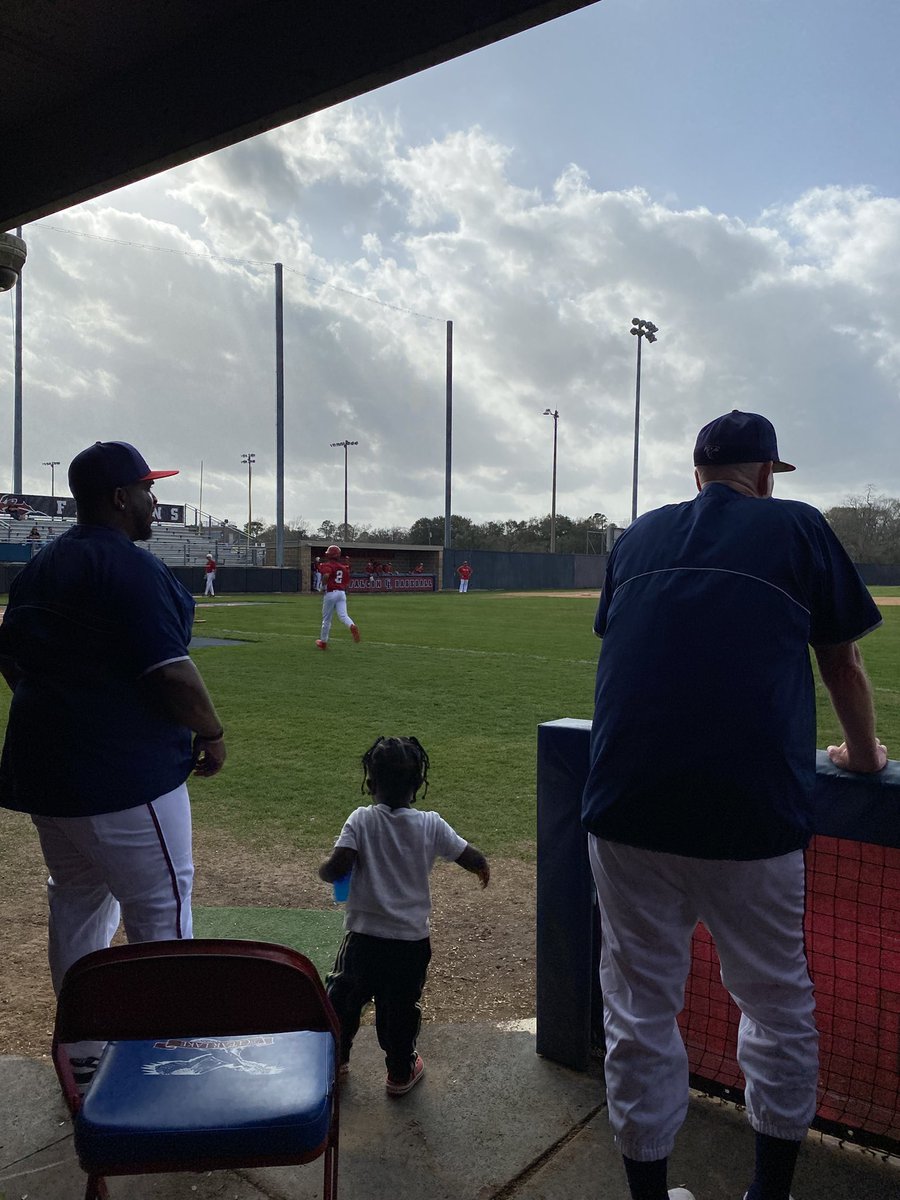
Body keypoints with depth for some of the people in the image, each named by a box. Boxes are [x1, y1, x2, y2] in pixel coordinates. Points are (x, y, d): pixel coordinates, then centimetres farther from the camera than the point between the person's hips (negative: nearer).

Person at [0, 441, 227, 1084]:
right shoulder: (133, 567, -18)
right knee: (162, 909, 4)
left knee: (77, 900, 21)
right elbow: (170, 670, -23)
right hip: (125, 773, -9)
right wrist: (212, 733, -10)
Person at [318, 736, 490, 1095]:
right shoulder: (431, 825, -10)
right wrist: (483, 868, 17)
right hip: (412, 941, 1)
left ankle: (335, 1058, 40)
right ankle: (400, 1072, 33)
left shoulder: (361, 820, -14)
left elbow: (336, 868, -22)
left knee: (343, 997, 23)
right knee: (400, 1009, 17)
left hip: (364, 937, 0)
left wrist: (324, 870, 1)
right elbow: (474, 860, -5)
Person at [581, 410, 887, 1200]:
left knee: (639, 1012, 15)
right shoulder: (797, 528, 7)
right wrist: (864, 752, 32)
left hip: (627, 803, 3)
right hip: (752, 809, -2)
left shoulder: (639, 536, 15)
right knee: (778, 1009, 19)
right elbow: (841, 663, 14)